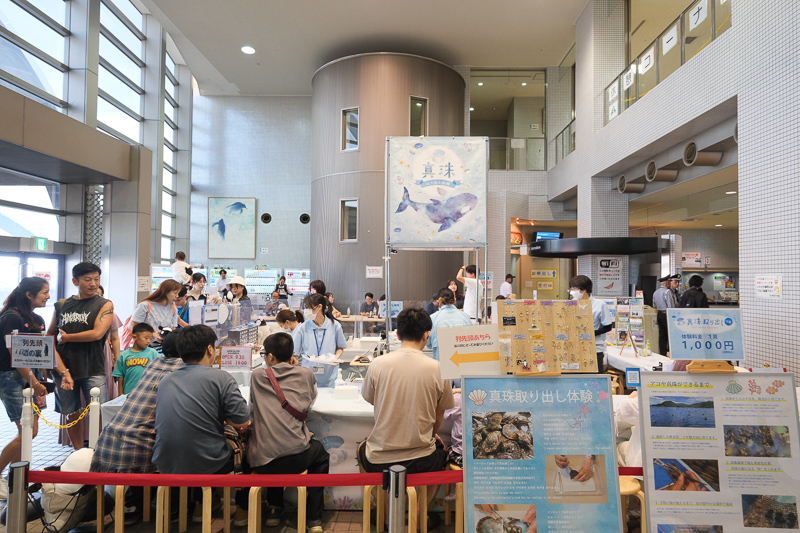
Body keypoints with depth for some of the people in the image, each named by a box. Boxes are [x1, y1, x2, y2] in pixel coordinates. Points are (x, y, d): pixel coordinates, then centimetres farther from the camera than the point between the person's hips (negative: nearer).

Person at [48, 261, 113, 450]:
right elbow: (49, 334, 18)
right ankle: (78, 452, 27)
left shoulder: (105, 305, -3)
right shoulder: (61, 305, 9)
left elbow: (97, 333, -15)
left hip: (93, 370, -4)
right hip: (64, 368, 4)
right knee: (71, 413, 13)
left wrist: (66, 337, -4)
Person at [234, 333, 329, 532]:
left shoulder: (257, 376, 4)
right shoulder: (306, 374, 2)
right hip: (297, 458, -2)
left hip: (261, 462, 2)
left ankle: (274, 510, 39)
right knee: (321, 454, 30)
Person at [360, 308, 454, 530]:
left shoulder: (377, 364, -10)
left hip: (379, 462, 0)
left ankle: (387, 514, 36)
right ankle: (421, 516, 36)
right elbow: (438, 419, 1)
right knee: (441, 451, 35)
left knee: (362, 449, 36)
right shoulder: (438, 369, -12)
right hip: (421, 462, 0)